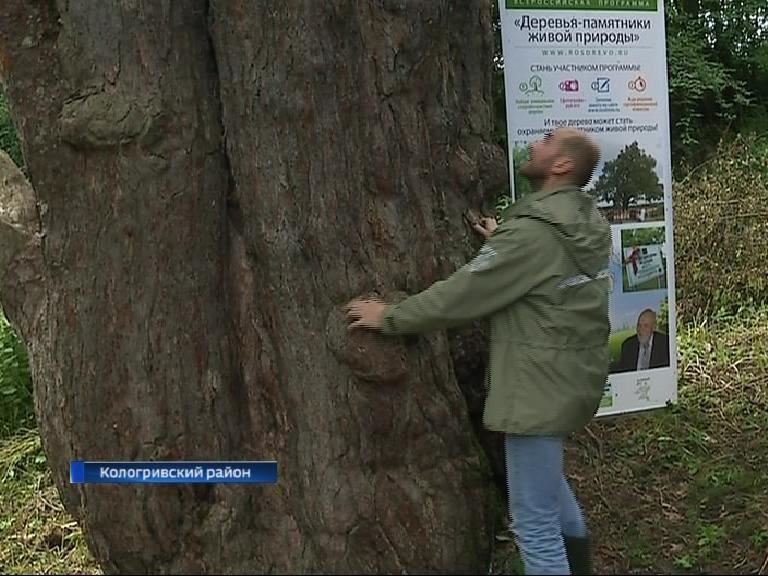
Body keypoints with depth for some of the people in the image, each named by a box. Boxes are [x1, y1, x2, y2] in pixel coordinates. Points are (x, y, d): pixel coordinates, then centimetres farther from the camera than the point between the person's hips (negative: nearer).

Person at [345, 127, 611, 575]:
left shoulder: (533, 232, -22)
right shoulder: (589, 223, 6)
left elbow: (462, 294, -19)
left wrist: (389, 317, -9)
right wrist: (501, 244, 12)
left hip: (542, 386, -10)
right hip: (575, 376, 10)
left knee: (534, 521, 2)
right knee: (545, 470, 33)